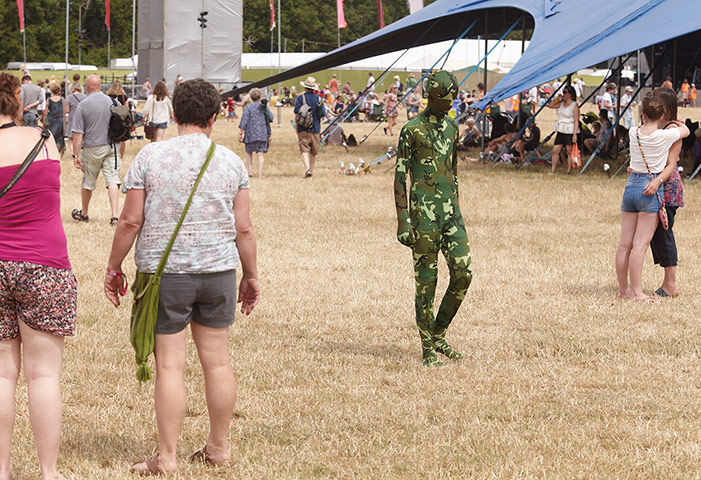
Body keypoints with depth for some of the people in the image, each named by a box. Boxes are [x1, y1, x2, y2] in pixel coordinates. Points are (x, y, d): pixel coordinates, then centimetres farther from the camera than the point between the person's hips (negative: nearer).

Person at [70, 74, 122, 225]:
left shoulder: (83, 105, -9)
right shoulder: (112, 102, 1)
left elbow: (78, 134, -11)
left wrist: (75, 155, -6)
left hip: (92, 148, -2)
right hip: (111, 147, 2)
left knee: (88, 182, 13)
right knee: (112, 180, -1)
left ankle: (84, 213, 31)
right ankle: (115, 215, -14)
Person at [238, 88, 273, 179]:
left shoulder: (248, 107, -4)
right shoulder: (264, 106, 2)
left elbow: (244, 121, -7)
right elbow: (271, 118, 5)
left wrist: (241, 133, -2)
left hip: (250, 134, -1)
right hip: (262, 134, 1)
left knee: (249, 152, 17)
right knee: (261, 154, -1)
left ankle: (250, 171, 8)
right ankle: (260, 174, -10)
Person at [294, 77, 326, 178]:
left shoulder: (301, 98, -4)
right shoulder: (318, 98, 5)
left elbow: (296, 113, -6)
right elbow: (323, 114, 5)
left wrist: (297, 128, 4)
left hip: (303, 129, -3)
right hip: (315, 129, 3)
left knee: (305, 150, -7)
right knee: (314, 152, 14)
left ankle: (307, 170, -25)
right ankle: (311, 170, 22)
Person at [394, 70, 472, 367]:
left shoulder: (451, 127, 13)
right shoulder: (412, 130, -8)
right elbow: (400, 177, -8)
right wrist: (403, 220, -13)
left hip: (450, 210, 6)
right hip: (423, 213, -6)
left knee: (463, 272, -2)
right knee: (427, 280, -2)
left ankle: (439, 334, 15)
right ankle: (428, 349, 6)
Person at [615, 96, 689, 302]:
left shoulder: (633, 133, 2)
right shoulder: (665, 135, -9)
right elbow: (686, 130, 13)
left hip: (631, 186, 5)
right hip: (651, 192, -5)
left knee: (625, 243, 7)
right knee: (640, 245, -6)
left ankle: (623, 289, 13)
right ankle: (636, 292, -5)